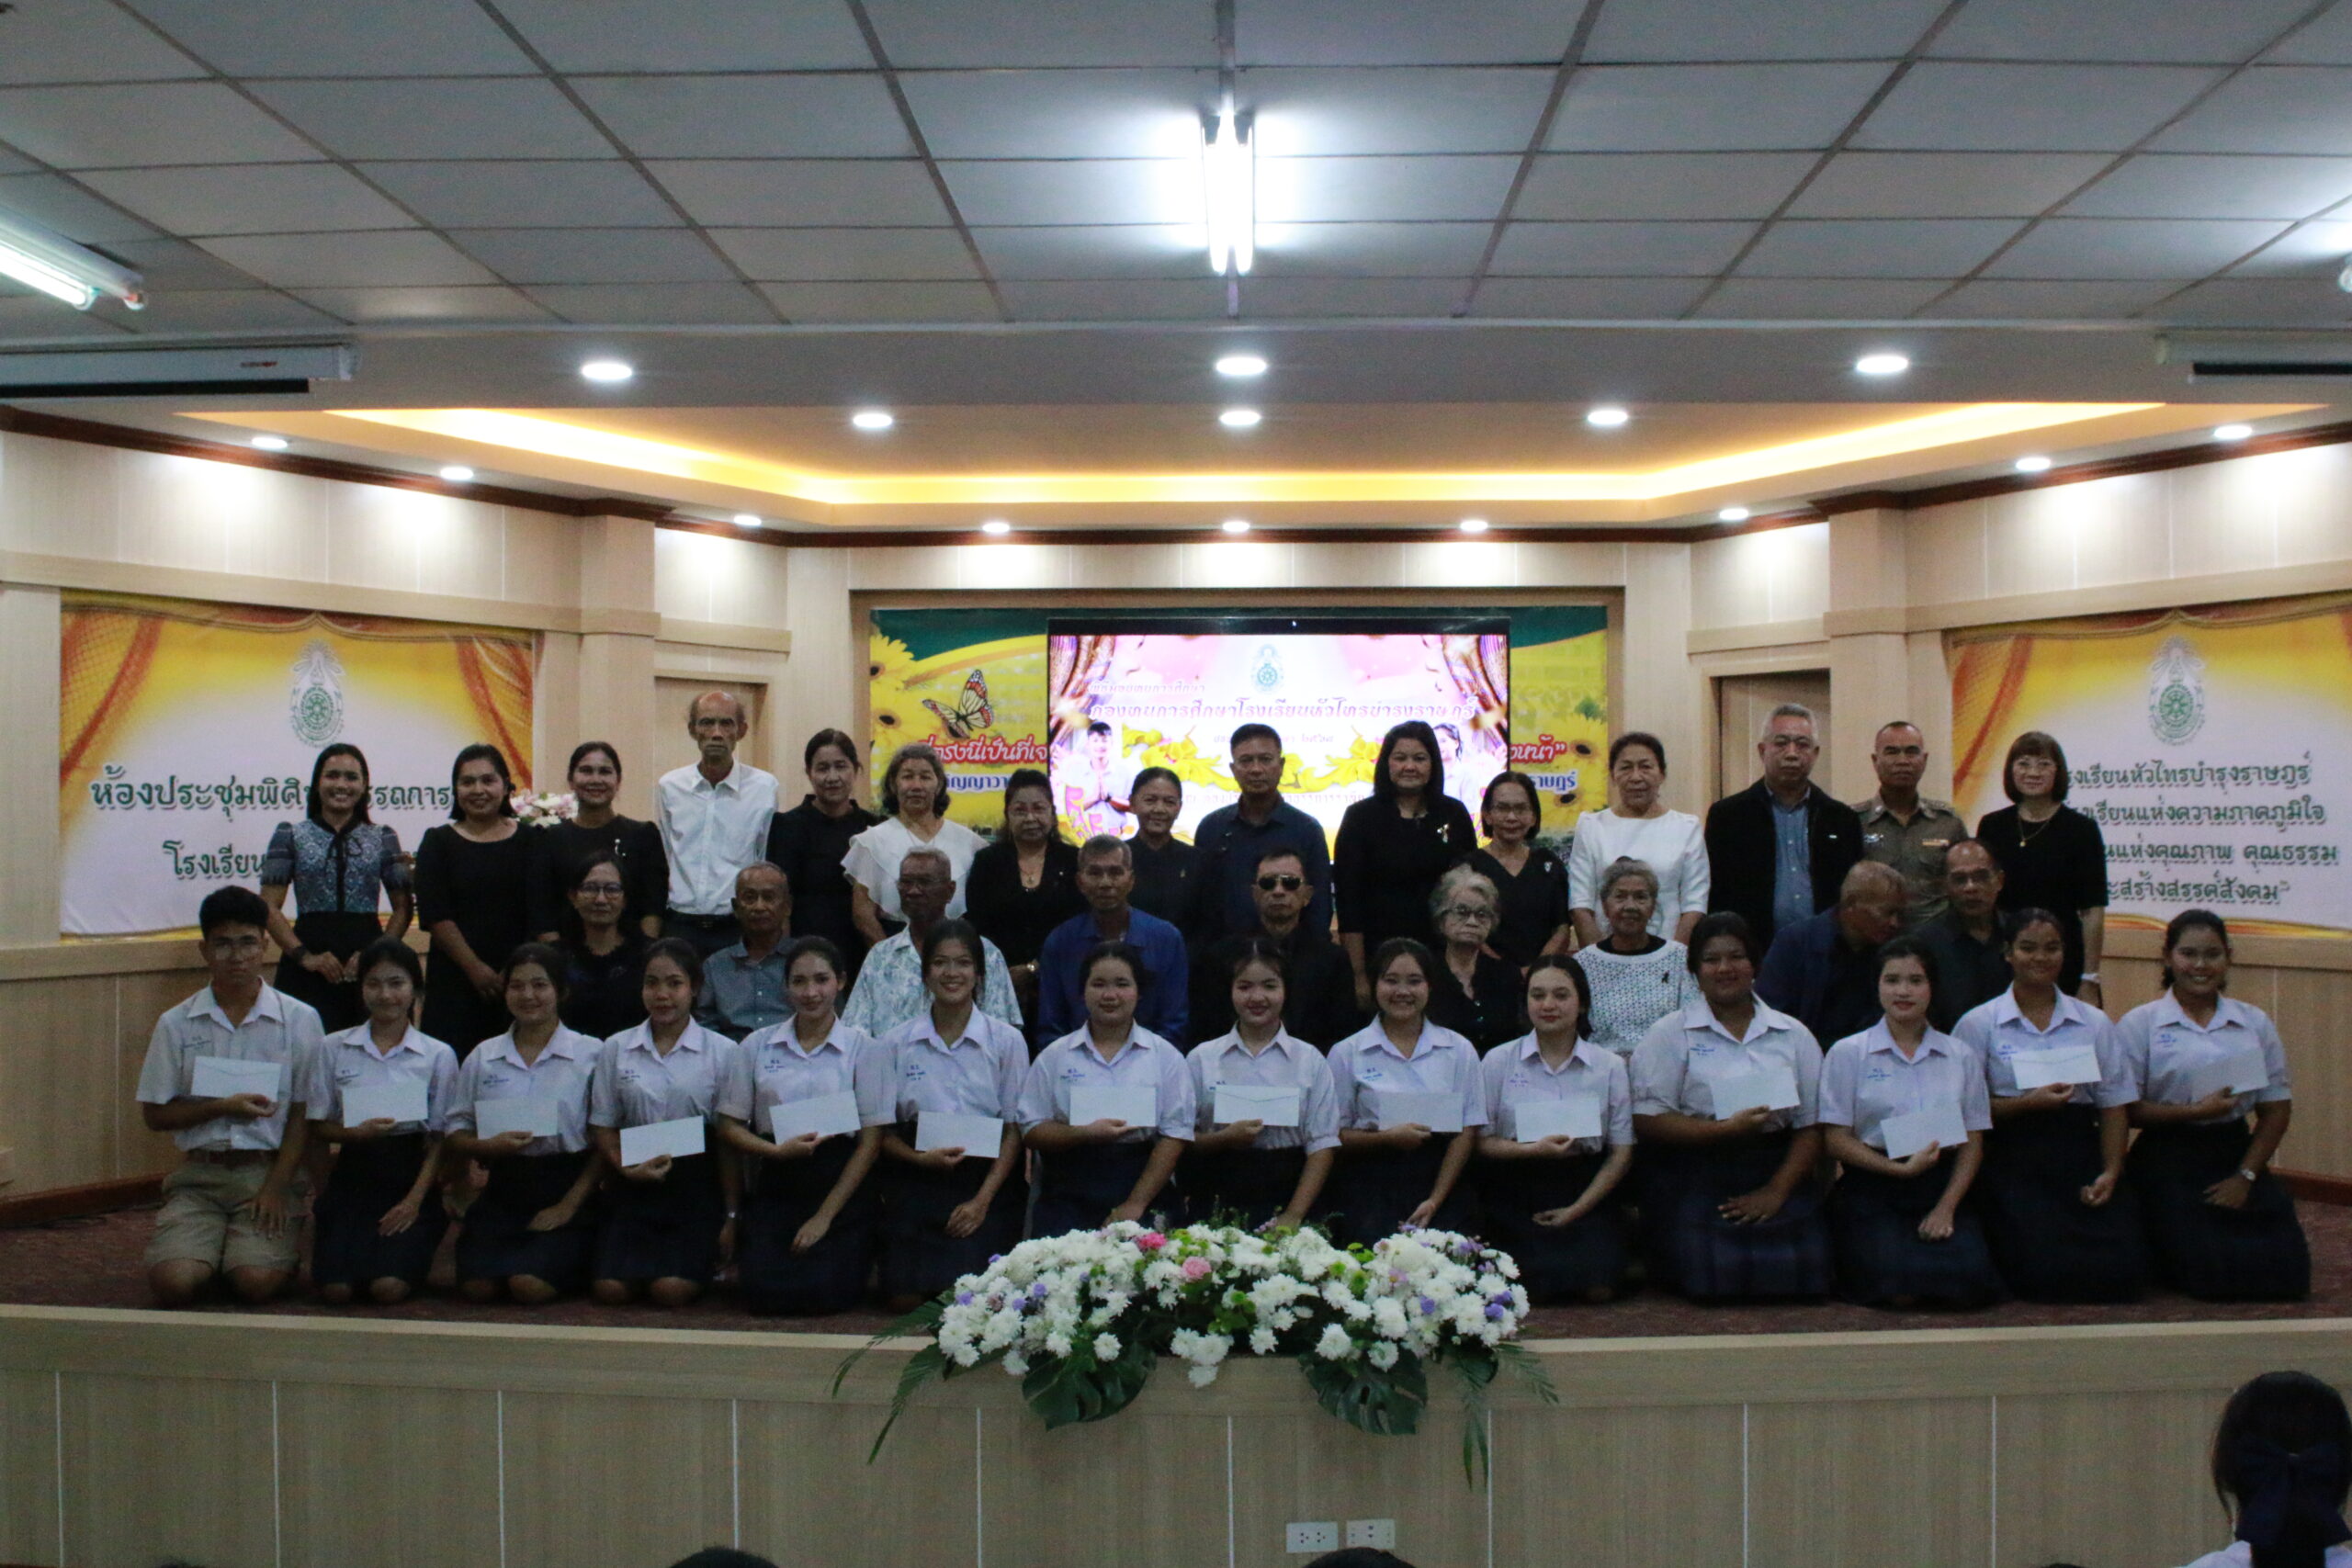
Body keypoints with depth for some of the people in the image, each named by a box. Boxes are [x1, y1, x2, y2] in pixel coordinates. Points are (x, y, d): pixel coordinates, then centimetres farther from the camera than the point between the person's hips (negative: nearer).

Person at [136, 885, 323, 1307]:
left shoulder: (299, 1019, 1)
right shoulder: (176, 1024, 5)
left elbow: (303, 1114, 1)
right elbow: (154, 1114, 6)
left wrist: (276, 1187, -9)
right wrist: (223, 1107, -10)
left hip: (267, 1171, -2)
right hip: (199, 1175, 2)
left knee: (256, 1281, -22)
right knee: (173, 1283, -20)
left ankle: (280, 1246, 12)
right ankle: (214, 1251, 13)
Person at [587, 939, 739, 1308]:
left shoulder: (721, 1052, 0)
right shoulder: (616, 1049, 7)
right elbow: (602, 1127, 8)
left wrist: (731, 1215, -1)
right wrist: (626, 1168, -12)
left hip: (697, 1184, -2)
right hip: (636, 1183, 2)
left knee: (671, 1290, -19)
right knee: (611, 1289, -15)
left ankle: (704, 1261, 14)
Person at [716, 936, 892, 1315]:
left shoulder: (864, 1049, 1)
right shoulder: (756, 1048, 8)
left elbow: (871, 1141, -3)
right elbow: (729, 1126, 7)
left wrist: (825, 1216, -8)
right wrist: (777, 1150, -14)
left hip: (842, 1187, -2)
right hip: (775, 1187, 2)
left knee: (827, 1295, -18)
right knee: (764, 1292, -15)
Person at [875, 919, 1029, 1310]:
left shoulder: (1006, 1040, 1)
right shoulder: (896, 1043, 4)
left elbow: (1015, 1129, 0)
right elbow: (883, 1131, 5)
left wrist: (983, 1199, -10)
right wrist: (921, 1158, -15)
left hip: (987, 1180, -1)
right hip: (916, 1183, 1)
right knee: (905, 1300, -11)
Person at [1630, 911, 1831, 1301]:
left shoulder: (1794, 1035, 14)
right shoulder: (1670, 1034, 5)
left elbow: (1811, 1126, 7)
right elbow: (1647, 1122, -5)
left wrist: (1776, 1191, -7)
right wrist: (1727, 1129, -15)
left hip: (1776, 1178, 3)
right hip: (1695, 1181, -3)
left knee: (1799, 1270, -20)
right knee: (1717, 1276, -23)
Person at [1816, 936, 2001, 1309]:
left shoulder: (1962, 1057, 11)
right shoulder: (1848, 1054, 3)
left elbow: (1973, 1142, 8)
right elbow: (1836, 1139, -3)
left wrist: (1946, 1207, -6)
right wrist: (1900, 1168, -15)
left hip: (1942, 1188, 3)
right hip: (1872, 1190, -3)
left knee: (1970, 1283, -22)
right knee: (1899, 1286, -25)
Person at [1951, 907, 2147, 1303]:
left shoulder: (2094, 1023, 13)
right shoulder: (1978, 1024, 3)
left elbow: (2114, 1107, 8)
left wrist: (2110, 1173, -6)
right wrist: (2029, 1103, -16)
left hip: (2080, 1156, 3)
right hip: (2014, 1160, -3)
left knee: (2122, 1268, -16)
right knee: (2046, 1269, -23)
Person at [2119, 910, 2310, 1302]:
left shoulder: (2255, 1023, 9)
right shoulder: (2139, 1025, -2)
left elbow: (2277, 1108, 7)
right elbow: (2125, 1109, -7)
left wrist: (2245, 1176, -4)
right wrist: (2194, 1112, -20)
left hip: (2237, 1155, 4)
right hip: (2169, 1162, -4)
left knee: (2284, 1271, -10)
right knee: (2212, 1274, -16)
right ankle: (2157, 1254, 18)